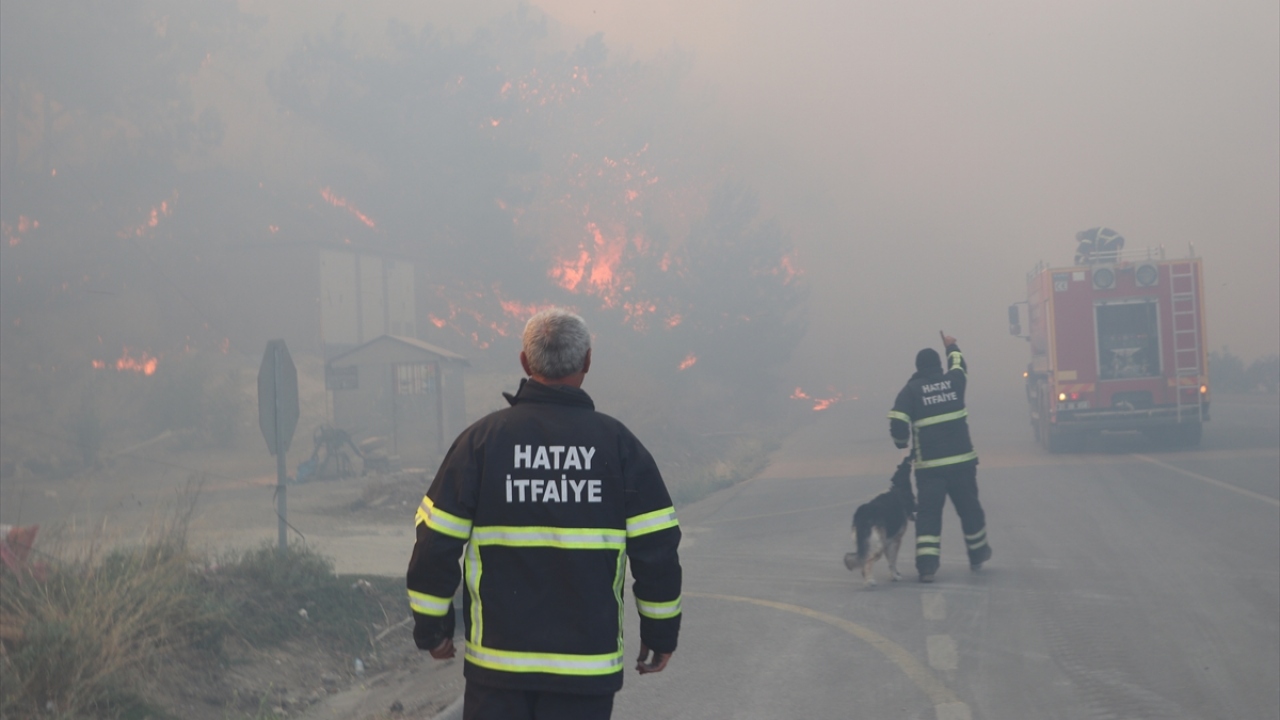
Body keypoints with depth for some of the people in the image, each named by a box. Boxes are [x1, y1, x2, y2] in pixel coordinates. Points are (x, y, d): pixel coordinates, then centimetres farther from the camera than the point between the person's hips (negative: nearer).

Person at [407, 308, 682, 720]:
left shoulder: (482, 439, -2)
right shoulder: (620, 444, -1)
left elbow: (436, 544, -2)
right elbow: (657, 550, -1)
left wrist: (432, 627, 11)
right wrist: (661, 632, 11)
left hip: (497, 660, 0)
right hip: (588, 663, 0)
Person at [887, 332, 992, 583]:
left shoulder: (912, 389, -3)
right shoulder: (953, 381, 5)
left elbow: (897, 422, -13)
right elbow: (959, 365, 30)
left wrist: (902, 442, 7)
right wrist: (952, 346, 48)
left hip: (929, 465, -2)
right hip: (962, 459, 2)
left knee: (928, 513, -1)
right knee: (969, 507, 17)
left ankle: (927, 564, -11)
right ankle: (977, 555, 33)